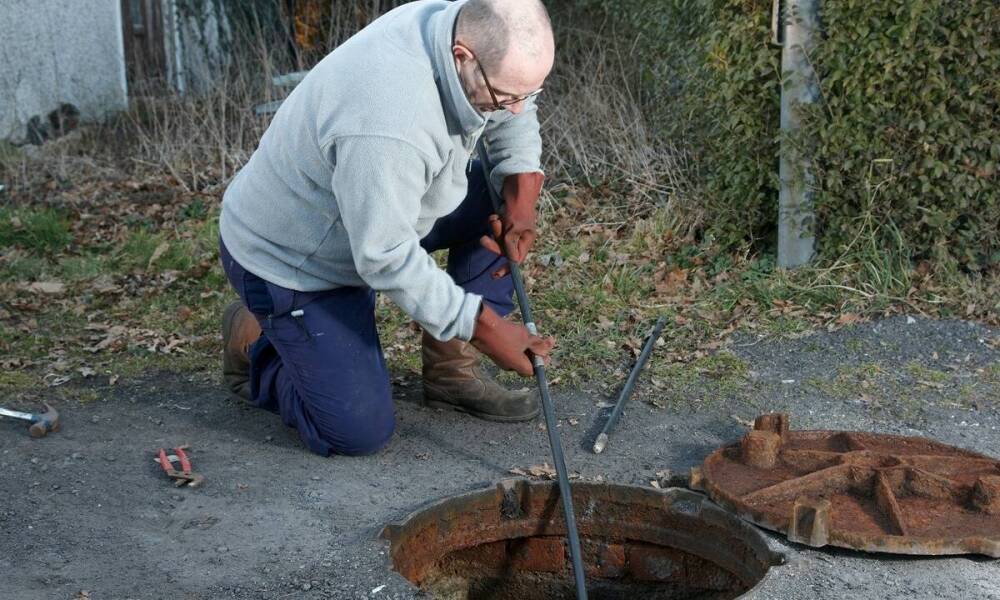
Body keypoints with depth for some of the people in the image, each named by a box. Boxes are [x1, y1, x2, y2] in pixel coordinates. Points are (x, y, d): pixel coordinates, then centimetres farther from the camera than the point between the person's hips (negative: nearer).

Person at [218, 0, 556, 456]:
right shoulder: (386, 125, -40)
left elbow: (515, 117, 5)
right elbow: (388, 259, -32)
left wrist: (520, 198, -10)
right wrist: (484, 326, -27)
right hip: (286, 260, -8)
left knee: (500, 199, -3)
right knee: (362, 432, -11)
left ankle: (452, 372, 6)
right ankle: (254, 343, 16)